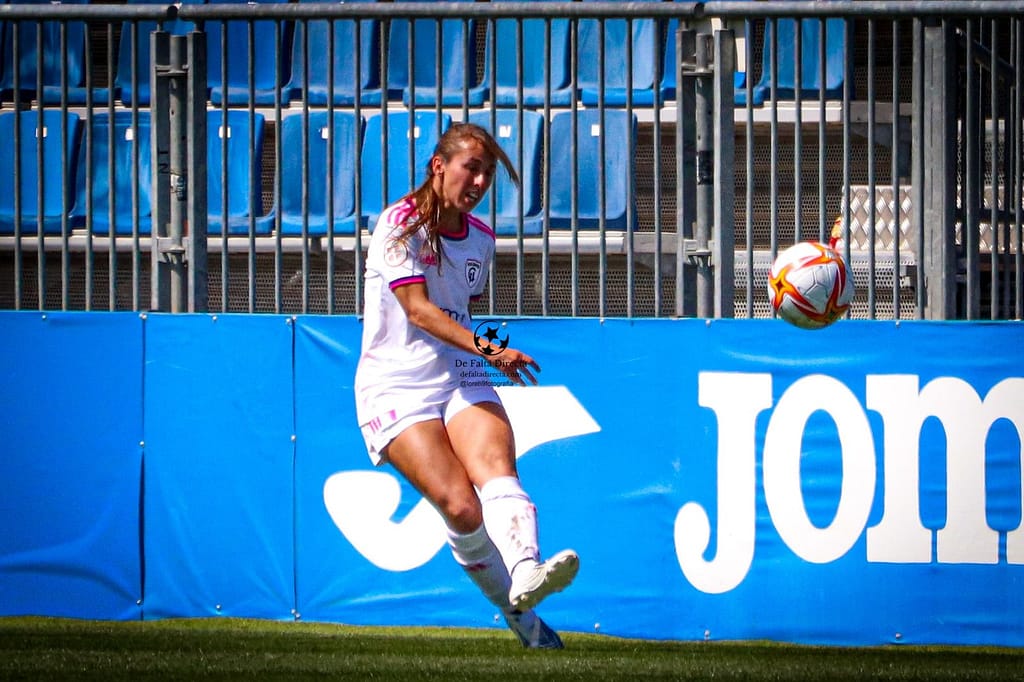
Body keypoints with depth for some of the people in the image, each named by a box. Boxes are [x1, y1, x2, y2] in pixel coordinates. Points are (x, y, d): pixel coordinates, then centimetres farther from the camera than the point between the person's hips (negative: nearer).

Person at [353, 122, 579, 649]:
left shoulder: (481, 239, 13)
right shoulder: (400, 224, -7)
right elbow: (418, 309, -19)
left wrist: (481, 357, 16)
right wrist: (484, 348, -31)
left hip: (462, 382, 5)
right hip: (395, 389, -5)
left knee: (496, 469, -27)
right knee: (460, 506, -22)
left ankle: (525, 575, -52)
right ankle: (519, 615, -8)